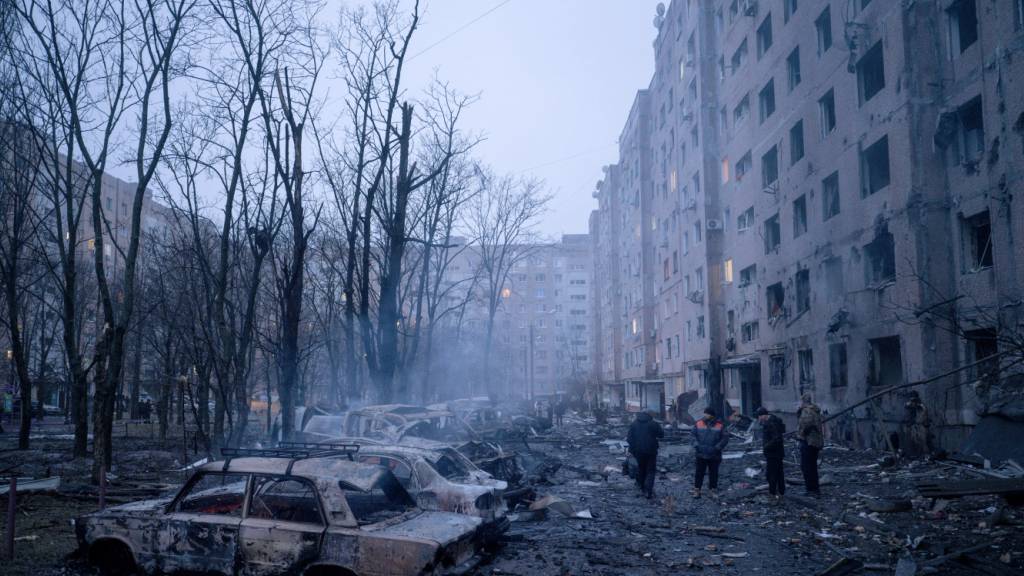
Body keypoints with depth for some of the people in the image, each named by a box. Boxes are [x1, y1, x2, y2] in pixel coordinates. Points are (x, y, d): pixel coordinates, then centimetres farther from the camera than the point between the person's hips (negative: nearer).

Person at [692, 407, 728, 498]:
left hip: (714, 455, -1)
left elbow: (725, 438, -3)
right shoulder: (699, 423, 0)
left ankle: (713, 490, 22)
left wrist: (717, 448, -12)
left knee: (713, 473, 10)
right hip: (701, 454, 1)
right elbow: (694, 435, 7)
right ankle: (697, 490, 11)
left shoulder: (720, 425, -4)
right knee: (699, 473, 4)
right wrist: (696, 445, -7)